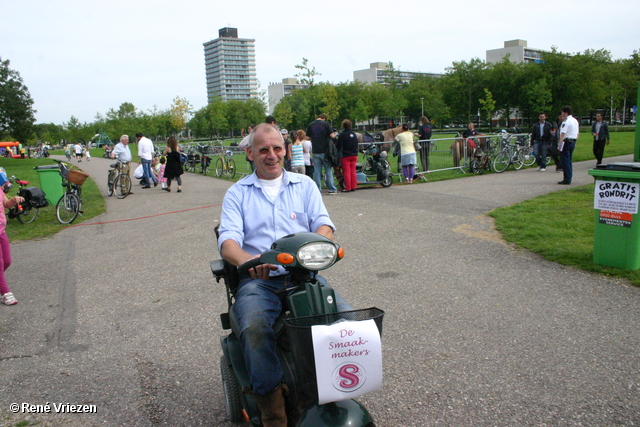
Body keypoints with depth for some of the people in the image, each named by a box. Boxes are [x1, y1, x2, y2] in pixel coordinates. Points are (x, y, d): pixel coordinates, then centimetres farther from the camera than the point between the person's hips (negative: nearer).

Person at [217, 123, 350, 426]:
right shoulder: (237, 193, 14)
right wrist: (247, 260, -26)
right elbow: (228, 239, -1)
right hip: (258, 280, -1)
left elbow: (323, 223, 6)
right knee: (254, 328, -33)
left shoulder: (304, 185, 19)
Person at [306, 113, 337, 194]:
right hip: (325, 151, -2)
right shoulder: (325, 124, -5)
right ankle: (332, 189, 5)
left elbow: (308, 137, 11)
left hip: (315, 151, 2)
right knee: (328, 171, 4)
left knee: (317, 171, 5)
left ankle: (317, 190, 5)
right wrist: (335, 134, 14)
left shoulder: (310, 125, 5)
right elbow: (332, 135, -8)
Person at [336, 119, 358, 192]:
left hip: (345, 156, -6)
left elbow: (338, 146, -9)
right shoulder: (354, 134, 10)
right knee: (353, 171, 9)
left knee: (346, 172, -4)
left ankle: (347, 188, -3)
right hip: (354, 155, 6)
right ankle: (353, 187, 12)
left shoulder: (342, 135, -11)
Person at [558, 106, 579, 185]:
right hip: (573, 141, 9)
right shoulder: (575, 121, 16)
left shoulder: (566, 121, -13)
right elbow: (577, 133, 20)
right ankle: (569, 178, 17)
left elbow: (563, 134, -20)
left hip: (566, 141, -9)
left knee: (565, 161, -7)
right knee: (569, 161, 15)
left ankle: (566, 179, -7)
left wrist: (560, 144, -21)